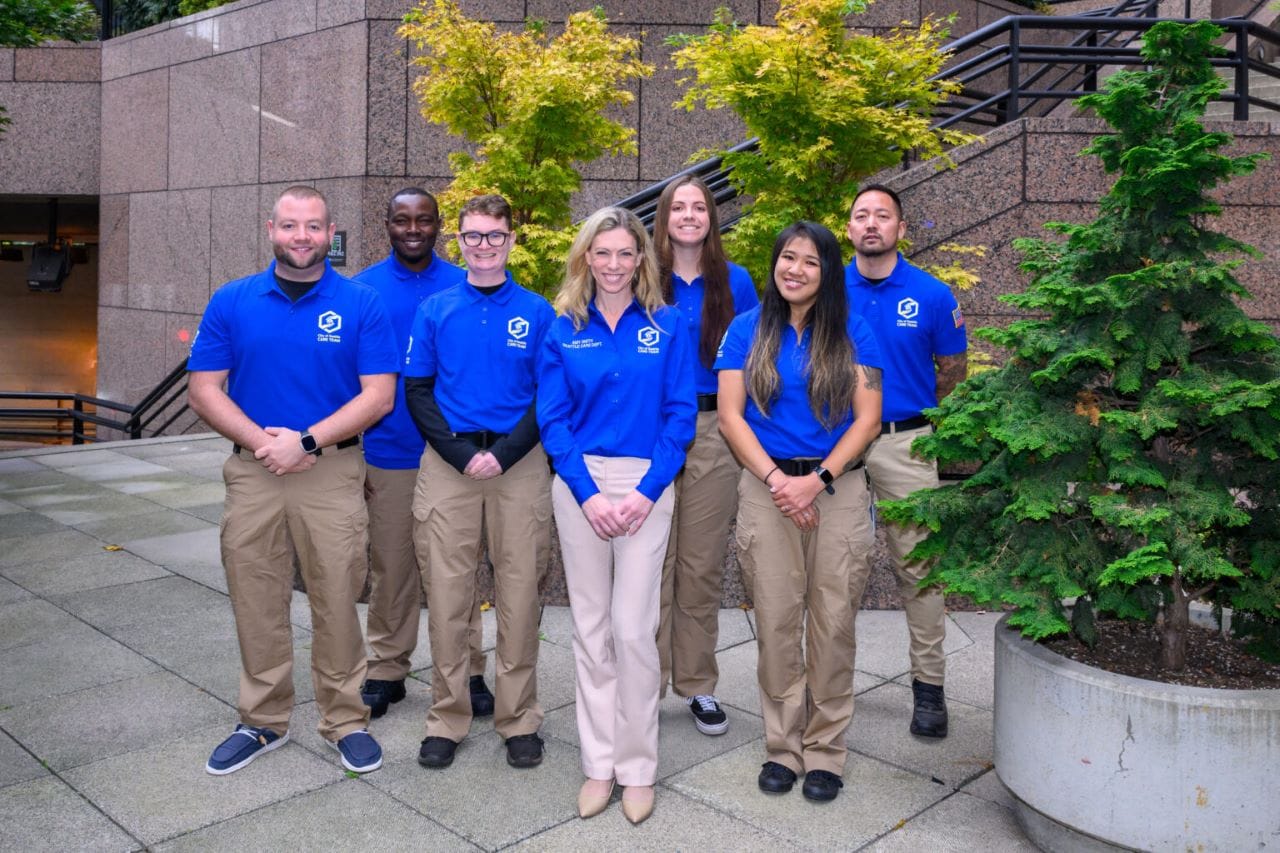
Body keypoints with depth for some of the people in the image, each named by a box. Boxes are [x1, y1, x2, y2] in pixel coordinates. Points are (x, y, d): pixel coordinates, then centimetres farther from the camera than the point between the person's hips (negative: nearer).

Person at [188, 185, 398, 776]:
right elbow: (203, 390, 3)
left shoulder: (361, 304, -1)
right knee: (256, 604, 10)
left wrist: (306, 441, -15)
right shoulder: (231, 302, 5)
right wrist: (262, 441, -12)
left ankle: (346, 721, 20)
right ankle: (262, 721, 27)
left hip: (334, 472, -2)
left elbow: (379, 395, -7)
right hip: (252, 473, 2)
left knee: (336, 603, 3)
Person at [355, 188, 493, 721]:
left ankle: (467, 670, 20)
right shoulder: (363, 291, 2)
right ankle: (386, 671, 24)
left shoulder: (464, 288, 1)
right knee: (391, 567, 10)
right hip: (388, 455, 1)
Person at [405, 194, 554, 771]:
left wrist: (504, 454, -12)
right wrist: (461, 453, -9)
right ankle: (446, 719, 18)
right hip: (447, 462, 1)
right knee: (447, 593, 4)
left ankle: (519, 720, 17)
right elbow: (416, 390, 4)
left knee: (519, 594, 3)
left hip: (519, 464, -1)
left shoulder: (537, 312, 5)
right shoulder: (435, 310, 8)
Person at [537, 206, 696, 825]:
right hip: (579, 483, 2)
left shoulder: (668, 325, 2)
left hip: (645, 483, -2)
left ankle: (638, 766, 13)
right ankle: (599, 763, 20)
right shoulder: (564, 329, 6)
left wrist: (646, 491, -12)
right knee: (590, 628, 7)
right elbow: (552, 418, 1)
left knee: (633, 629, -3)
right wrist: (588, 493, -10)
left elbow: (681, 414, -1)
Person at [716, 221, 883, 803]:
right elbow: (730, 415, 0)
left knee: (833, 619, 2)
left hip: (838, 487, 0)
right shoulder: (748, 329, 5)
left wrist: (817, 479, -11)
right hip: (767, 487, 0)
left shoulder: (851, 332, 4)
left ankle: (825, 748, 17)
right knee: (776, 619, 3)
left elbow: (867, 418, -1)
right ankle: (783, 744, 18)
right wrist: (776, 479, -10)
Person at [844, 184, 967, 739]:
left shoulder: (932, 295, -1)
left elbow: (954, 371, 9)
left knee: (917, 566, 2)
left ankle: (929, 686, 14)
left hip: (904, 444, -1)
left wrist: (911, 415, 12)